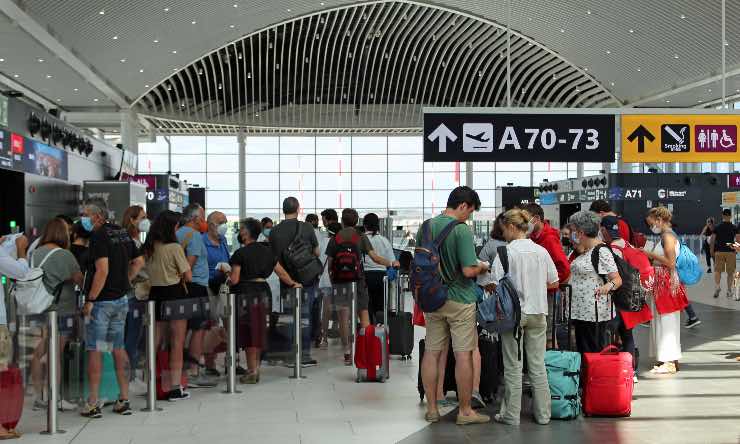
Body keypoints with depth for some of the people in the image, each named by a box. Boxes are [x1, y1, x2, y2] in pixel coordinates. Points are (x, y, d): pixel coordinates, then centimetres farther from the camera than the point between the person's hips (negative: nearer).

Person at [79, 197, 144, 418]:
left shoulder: (99, 236, -15)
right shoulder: (123, 233, 10)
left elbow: (102, 270, -23)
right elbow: (139, 261, 17)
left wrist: (90, 300, -19)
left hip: (101, 301, -8)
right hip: (121, 299, 8)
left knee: (94, 351, -1)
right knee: (119, 348, 12)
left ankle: (92, 404, 2)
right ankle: (124, 400, 15)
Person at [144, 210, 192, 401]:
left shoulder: (148, 247, 4)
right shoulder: (175, 247, -13)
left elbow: (147, 271, 10)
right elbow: (188, 276, -10)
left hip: (155, 293, 6)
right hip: (174, 294, -6)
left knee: (155, 342, 12)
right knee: (177, 343, 2)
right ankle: (175, 387, 3)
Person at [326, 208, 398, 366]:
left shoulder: (334, 239, 4)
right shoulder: (361, 237, 0)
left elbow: (330, 263, 5)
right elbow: (375, 258, -6)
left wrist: (332, 281, 17)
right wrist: (391, 263, 8)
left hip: (340, 280, 1)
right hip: (358, 278, -1)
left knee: (344, 316, 2)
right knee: (363, 313, 7)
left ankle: (347, 353, 1)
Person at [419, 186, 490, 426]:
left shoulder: (426, 226, 3)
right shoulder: (462, 230, -17)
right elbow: (468, 271, -21)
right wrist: (482, 267, -1)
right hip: (459, 300, -6)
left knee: (432, 352, 11)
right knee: (463, 354, 2)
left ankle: (432, 408, 18)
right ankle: (465, 411, 9)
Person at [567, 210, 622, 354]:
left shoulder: (602, 252, -14)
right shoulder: (585, 251, 16)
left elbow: (618, 280, -18)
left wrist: (608, 286, -37)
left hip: (594, 314, -10)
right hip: (580, 312, 10)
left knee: (593, 353, -7)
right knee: (582, 352, 12)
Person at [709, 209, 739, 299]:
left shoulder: (717, 227, 1)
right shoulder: (734, 228, -2)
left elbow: (712, 240, -1)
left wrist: (712, 251, 9)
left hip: (719, 251, 0)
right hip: (731, 252, 0)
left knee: (718, 270, 6)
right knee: (730, 272, 9)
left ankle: (717, 286, -17)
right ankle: (729, 291, 13)